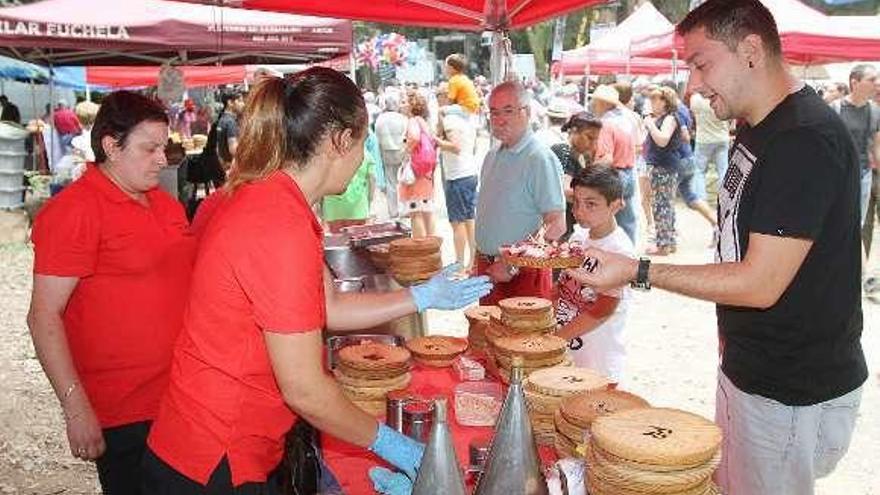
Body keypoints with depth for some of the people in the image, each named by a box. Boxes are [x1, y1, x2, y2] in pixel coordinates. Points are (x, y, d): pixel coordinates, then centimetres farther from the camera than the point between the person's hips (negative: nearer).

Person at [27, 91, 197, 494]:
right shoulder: (73, 211, -14)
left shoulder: (166, 204, 9)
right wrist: (76, 407, -19)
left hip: (179, 397, 7)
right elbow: (44, 316, -16)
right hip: (121, 416, -7)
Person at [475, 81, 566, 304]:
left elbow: (556, 226, -20)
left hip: (524, 274, -7)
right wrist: (479, 262, 12)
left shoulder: (540, 159, -15)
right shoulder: (492, 156, 10)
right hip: (488, 269, 7)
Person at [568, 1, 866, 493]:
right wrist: (731, 335, 12)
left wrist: (637, 271, -24)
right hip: (748, 370, 9)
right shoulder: (758, 131, 9)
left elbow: (761, 284, -26)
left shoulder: (807, 140, -23)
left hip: (793, 395, -9)